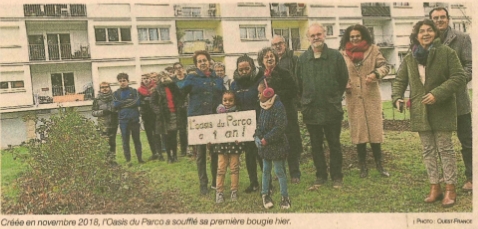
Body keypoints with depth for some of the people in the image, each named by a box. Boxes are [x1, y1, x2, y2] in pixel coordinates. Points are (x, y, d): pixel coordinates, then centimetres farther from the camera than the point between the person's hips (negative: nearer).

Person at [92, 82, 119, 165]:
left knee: (112, 142, 7)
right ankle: (107, 159, 0)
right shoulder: (97, 99, 2)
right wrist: (102, 112, -13)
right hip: (103, 124, -2)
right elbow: (93, 112, 2)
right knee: (105, 142, -7)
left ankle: (112, 159, 17)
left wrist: (115, 111, -9)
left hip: (114, 123, 2)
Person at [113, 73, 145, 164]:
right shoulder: (116, 93, 7)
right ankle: (128, 160, 9)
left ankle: (140, 158, 16)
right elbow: (115, 105, -8)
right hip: (123, 120, 0)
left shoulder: (134, 91, 6)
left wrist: (122, 104, -10)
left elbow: (137, 102, -9)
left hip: (134, 119, 0)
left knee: (137, 139, 8)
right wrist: (129, 101, -13)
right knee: (125, 141, 3)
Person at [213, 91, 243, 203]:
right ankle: (219, 192, 11)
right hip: (221, 144, 1)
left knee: (234, 168, 7)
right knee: (221, 169, 2)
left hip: (234, 144, -1)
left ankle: (234, 191, 19)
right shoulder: (219, 113, 4)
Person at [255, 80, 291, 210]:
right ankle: (265, 194, 29)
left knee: (279, 171, 2)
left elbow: (280, 127, -24)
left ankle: (285, 197, 15)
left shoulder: (278, 107, -20)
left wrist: (266, 139, -22)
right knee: (266, 170, 16)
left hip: (277, 145, -7)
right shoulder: (263, 107, 5)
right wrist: (257, 136, -2)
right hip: (265, 146, 7)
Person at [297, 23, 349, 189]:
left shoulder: (336, 56, -3)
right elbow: (299, 83, 11)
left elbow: (344, 79, 6)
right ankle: (320, 177, 21)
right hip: (311, 110, 2)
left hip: (332, 109, -2)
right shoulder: (302, 59, 1)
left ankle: (337, 177, 19)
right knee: (316, 145, 9)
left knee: (334, 144, 7)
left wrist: (334, 97, 11)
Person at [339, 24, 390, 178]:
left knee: (375, 129, 2)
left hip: (372, 96, 0)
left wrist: (375, 74, -20)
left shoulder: (373, 49, 2)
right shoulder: (343, 53, 3)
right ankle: (363, 166, 16)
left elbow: (385, 66, -1)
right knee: (358, 130, 6)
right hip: (353, 98, 1)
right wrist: (343, 84, -8)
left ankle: (379, 165, 15)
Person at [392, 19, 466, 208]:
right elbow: (400, 81, 12)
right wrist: (397, 97, -7)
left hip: (442, 110, -4)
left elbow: (459, 77, -10)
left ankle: (450, 189, 12)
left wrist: (438, 94, -20)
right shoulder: (409, 58, 7)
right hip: (420, 111, 4)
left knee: (445, 148, 2)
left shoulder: (446, 52, -5)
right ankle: (435, 187, 20)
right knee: (428, 150, 10)